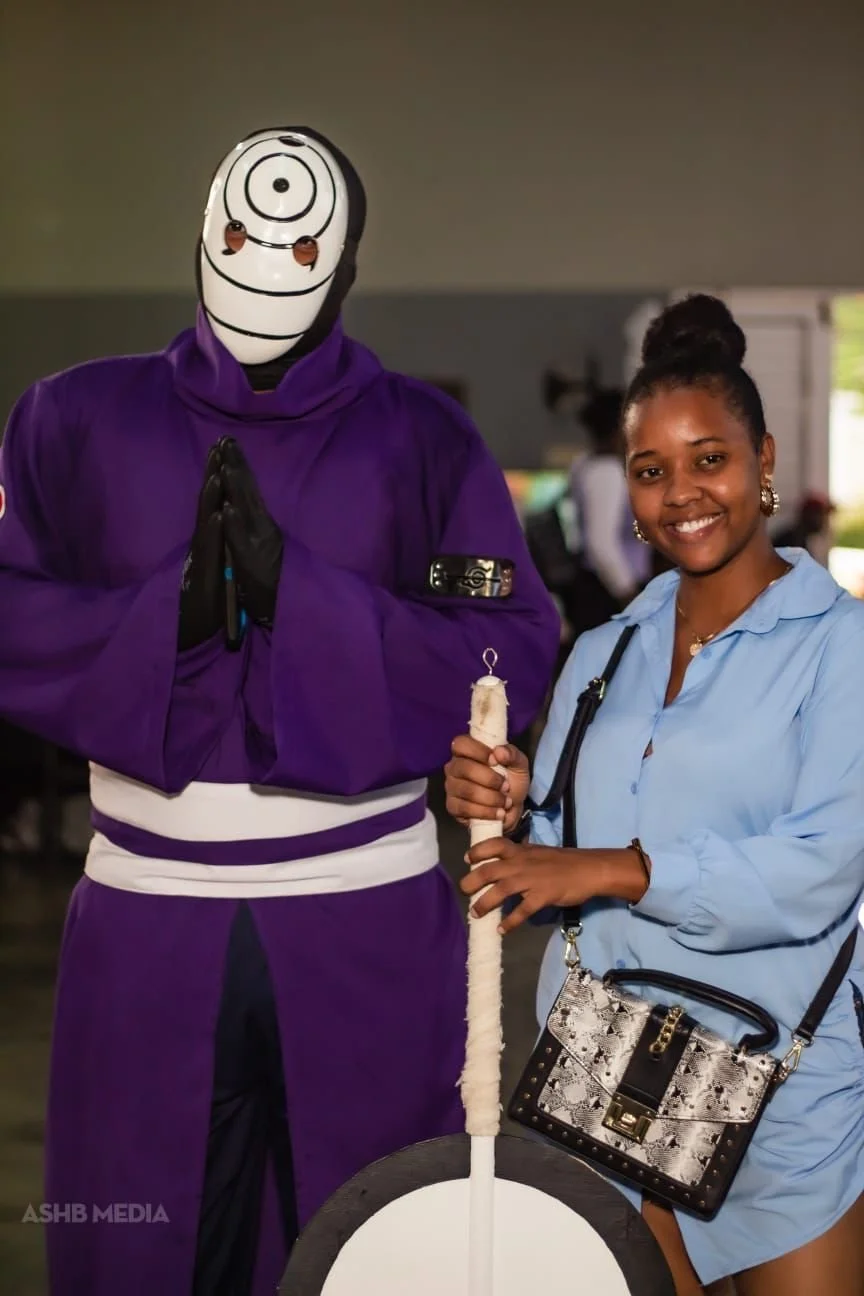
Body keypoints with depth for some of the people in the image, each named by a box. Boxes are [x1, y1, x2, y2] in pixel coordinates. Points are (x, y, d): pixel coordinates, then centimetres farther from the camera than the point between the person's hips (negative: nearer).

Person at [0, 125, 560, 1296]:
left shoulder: (421, 436, 3)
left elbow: (516, 656, -6)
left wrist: (295, 587, -17)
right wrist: (171, 613, -17)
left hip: (368, 920, 0)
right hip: (148, 924, 1)